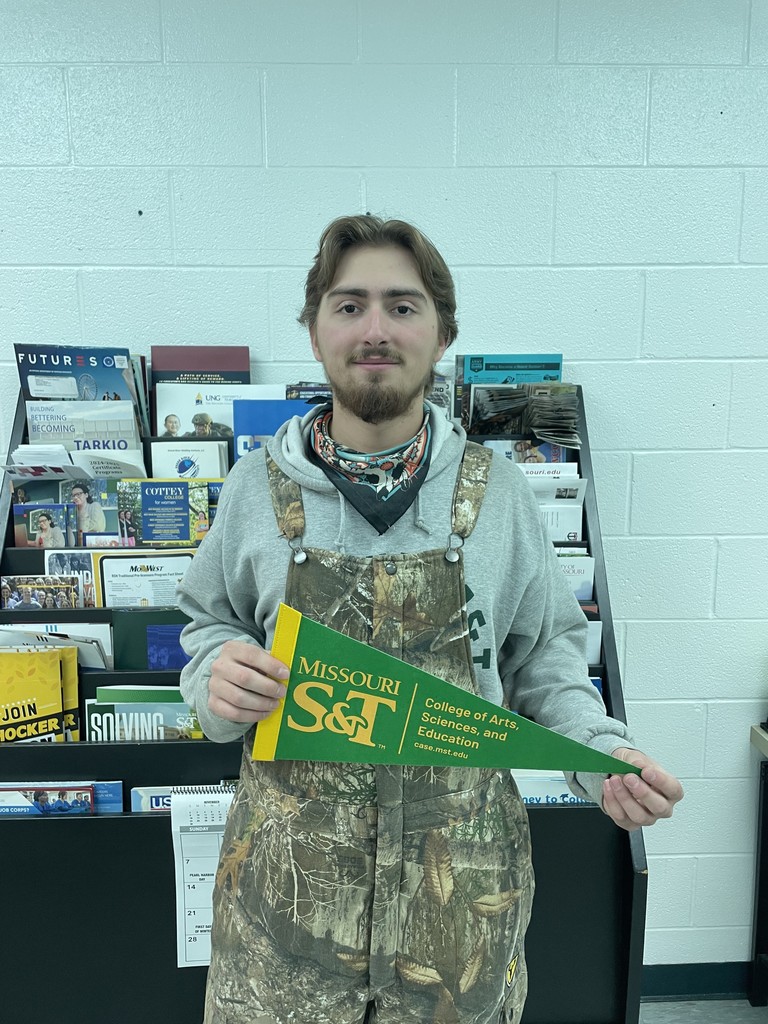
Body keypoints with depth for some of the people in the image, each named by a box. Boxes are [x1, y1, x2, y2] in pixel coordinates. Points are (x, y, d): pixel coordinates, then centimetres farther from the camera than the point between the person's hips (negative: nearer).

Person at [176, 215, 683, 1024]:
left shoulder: (496, 490, -3)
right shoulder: (258, 486, -3)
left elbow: (544, 652, 5)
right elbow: (209, 622, 9)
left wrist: (604, 755, -10)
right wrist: (219, 673, -13)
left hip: (460, 868, 1)